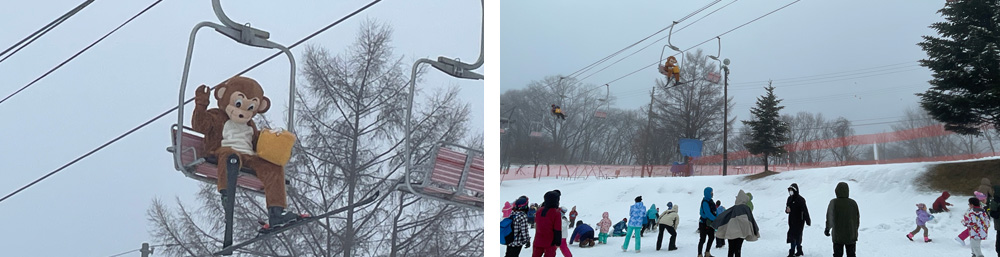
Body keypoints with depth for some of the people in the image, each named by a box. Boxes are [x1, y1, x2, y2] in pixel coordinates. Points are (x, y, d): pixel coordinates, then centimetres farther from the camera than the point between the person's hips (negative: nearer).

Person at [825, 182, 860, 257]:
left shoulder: (833, 203, -13)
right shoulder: (853, 203, -4)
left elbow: (829, 218, -5)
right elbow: (857, 219, 4)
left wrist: (827, 229, 11)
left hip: (838, 236, -2)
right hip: (851, 235, 2)